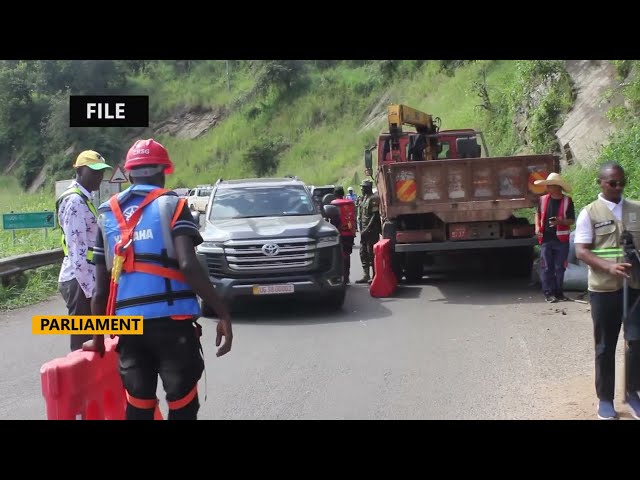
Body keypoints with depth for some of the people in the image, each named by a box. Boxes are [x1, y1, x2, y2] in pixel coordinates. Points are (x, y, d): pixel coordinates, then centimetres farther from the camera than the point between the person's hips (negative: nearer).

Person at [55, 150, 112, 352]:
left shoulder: (83, 199, 17)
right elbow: (77, 250, -20)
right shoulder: (74, 201, -14)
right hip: (80, 281, -10)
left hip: (84, 279, 10)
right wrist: (91, 289, -21)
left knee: (87, 340, 14)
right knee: (82, 344, -6)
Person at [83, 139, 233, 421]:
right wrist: (223, 314, -14)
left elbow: (100, 287, 13)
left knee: (138, 407, 13)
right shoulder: (172, 205, 0)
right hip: (172, 321, -4)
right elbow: (188, 265, -15)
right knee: (182, 405, 4)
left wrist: (98, 337, 21)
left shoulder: (107, 215, 14)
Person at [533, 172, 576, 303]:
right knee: (546, 267, 2)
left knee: (560, 267, 6)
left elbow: (572, 220, -2)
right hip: (545, 239, 2)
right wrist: (537, 227, 3)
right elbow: (538, 214, 19)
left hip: (561, 240, -2)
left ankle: (559, 293, 16)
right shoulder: (543, 199, 3)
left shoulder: (567, 201, -5)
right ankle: (549, 293, 9)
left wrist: (561, 221, -21)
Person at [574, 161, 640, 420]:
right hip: (604, 289, -2)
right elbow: (581, 251, -8)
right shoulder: (590, 213, -2)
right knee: (605, 346, 7)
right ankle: (605, 398, 19)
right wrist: (609, 266, -24)